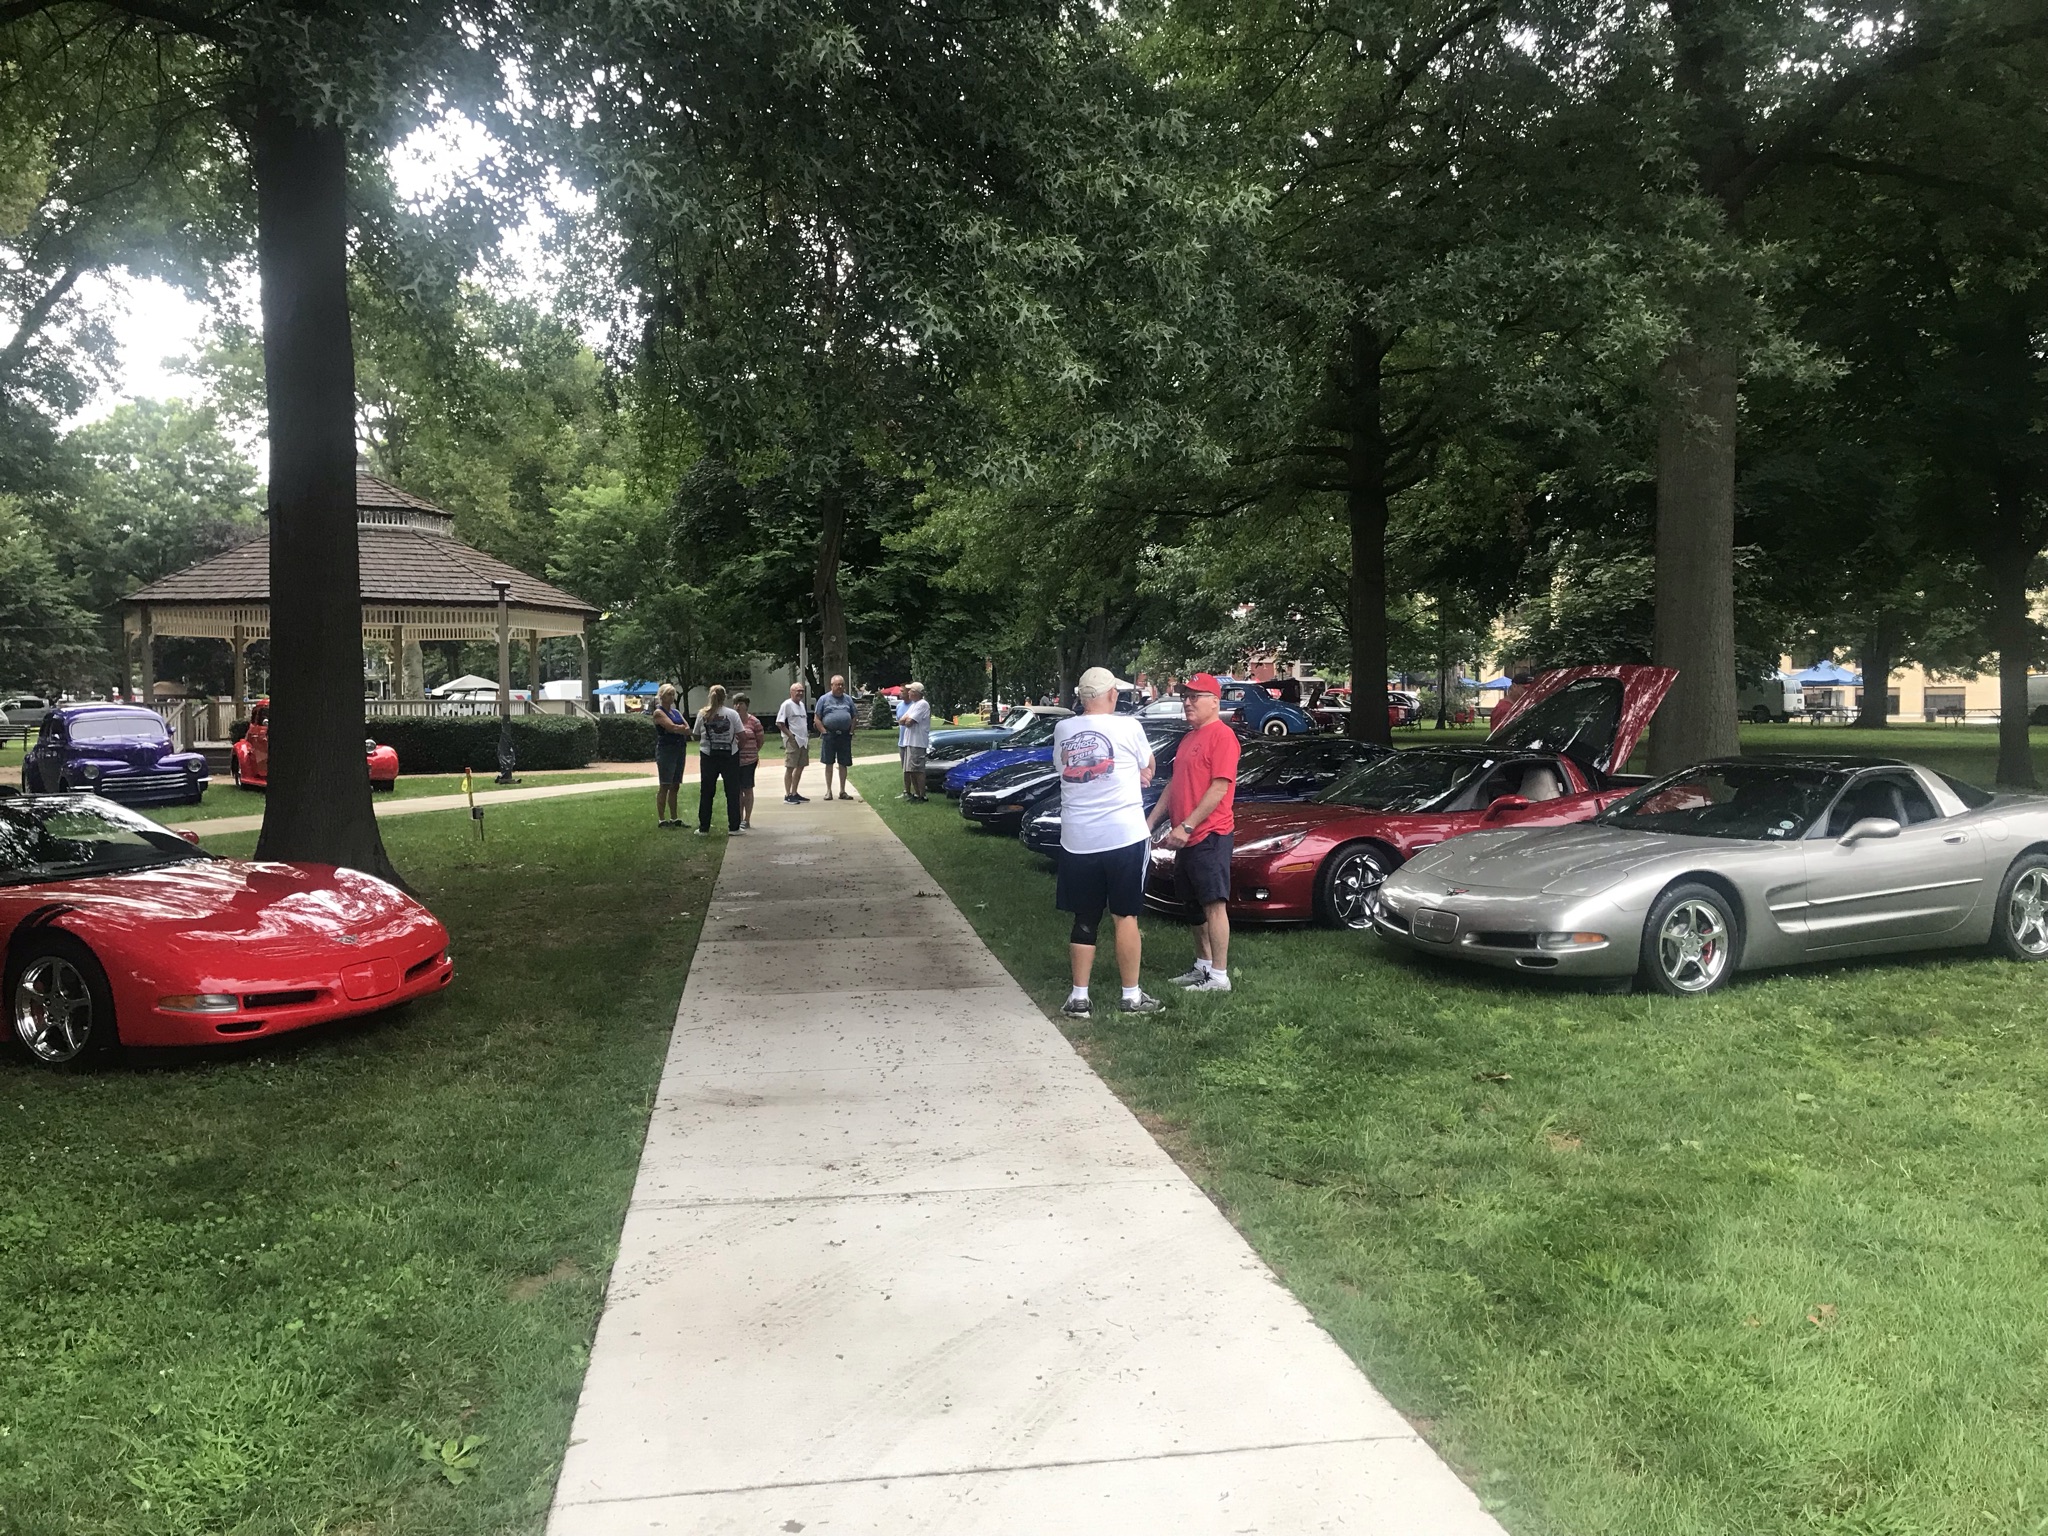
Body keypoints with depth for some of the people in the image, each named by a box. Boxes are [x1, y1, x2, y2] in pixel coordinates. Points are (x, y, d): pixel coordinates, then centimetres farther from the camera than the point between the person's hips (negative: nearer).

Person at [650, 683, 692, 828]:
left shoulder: (676, 712, 18)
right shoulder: (659, 712, -4)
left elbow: (688, 729, 5)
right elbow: (672, 727, -18)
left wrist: (678, 729, -13)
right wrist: (683, 728, -1)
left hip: (680, 749, 7)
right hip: (666, 750, -7)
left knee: (675, 786, 10)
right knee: (664, 786, -6)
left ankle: (674, 818, 14)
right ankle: (661, 819, -4)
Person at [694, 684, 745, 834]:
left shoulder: (702, 714, -3)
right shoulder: (732, 714, -7)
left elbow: (696, 736, 3)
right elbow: (741, 736, -8)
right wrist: (738, 744, 12)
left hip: (708, 756, 1)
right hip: (729, 755, -1)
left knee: (706, 792, 8)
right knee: (732, 792, 7)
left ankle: (704, 828, 10)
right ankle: (733, 827, 9)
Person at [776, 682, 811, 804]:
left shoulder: (802, 705, 15)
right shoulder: (787, 705, -9)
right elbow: (779, 723, -14)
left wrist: (807, 736, 14)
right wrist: (790, 736, -17)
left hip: (803, 741, 8)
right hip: (792, 741, -8)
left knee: (800, 767, 11)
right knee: (790, 767, -6)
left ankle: (794, 793, 20)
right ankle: (787, 796, -3)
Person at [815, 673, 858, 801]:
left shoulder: (848, 699, 11)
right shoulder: (824, 699, 1)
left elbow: (853, 717, 14)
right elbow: (817, 719, 0)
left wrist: (851, 732, 2)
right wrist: (824, 732, -9)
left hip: (845, 735, 3)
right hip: (830, 735, -3)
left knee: (844, 764, 6)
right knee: (829, 763, 2)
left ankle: (842, 791, 14)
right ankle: (828, 791, 8)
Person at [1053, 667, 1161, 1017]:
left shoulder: (1063, 730, 3)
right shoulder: (1127, 727, -7)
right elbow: (1146, 771, 6)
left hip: (1077, 840, 3)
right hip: (1124, 836, -3)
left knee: (1084, 920, 11)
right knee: (1125, 916, 7)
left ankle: (1078, 997, 11)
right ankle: (1131, 996, 12)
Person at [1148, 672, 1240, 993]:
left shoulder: (1222, 735, -11)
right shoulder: (1189, 738, 19)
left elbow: (1219, 788, -18)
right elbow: (1174, 785, 23)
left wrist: (1186, 826, -20)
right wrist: (1151, 821, 14)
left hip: (1210, 835, -10)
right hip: (1187, 837, 10)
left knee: (1214, 904, -8)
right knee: (1196, 905, 15)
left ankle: (1219, 976, -5)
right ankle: (1203, 966, 25)